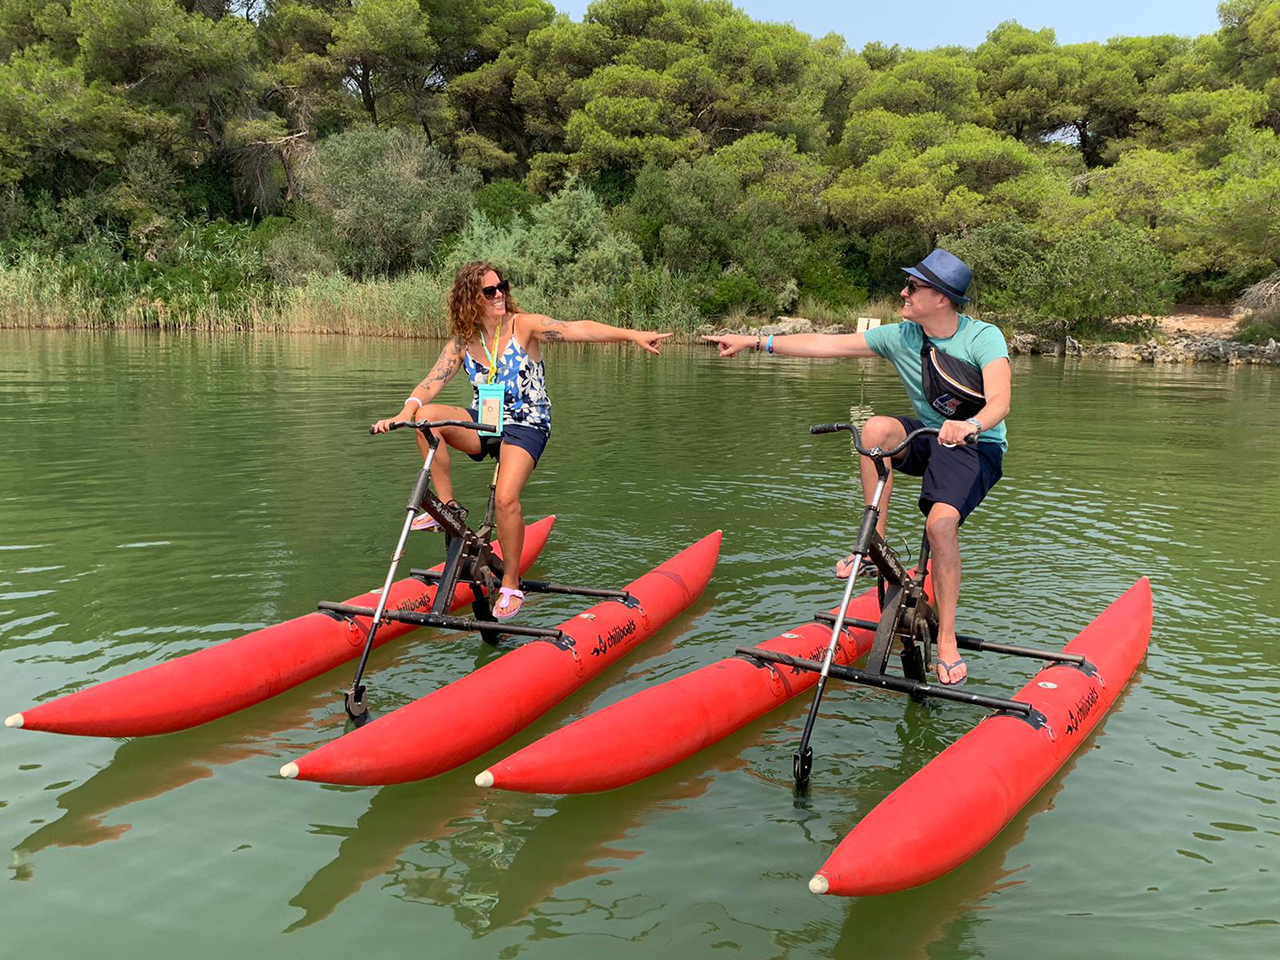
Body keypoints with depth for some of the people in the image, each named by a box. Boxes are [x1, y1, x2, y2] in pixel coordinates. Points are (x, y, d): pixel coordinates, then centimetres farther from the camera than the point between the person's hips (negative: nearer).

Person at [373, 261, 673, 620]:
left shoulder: (524, 325, -9)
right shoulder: (462, 342, 2)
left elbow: (577, 329, -21)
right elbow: (430, 384, -4)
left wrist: (632, 334, -33)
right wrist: (403, 414, -24)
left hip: (526, 426, -4)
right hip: (484, 423, 4)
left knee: (506, 498, -26)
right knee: (426, 416, -22)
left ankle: (511, 584, -5)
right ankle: (446, 506, -11)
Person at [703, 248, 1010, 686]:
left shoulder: (984, 338, -15)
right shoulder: (900, 337, -4)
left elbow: (1000, 401, -29)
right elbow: (827, 344, -3)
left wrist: (971, 425, -52)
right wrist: (756, 342, -7)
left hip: (979, 447, -4)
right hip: (928, 439, 4)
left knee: (941, 523, -29)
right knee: (877, 428, -29)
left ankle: (946, 638, -14)